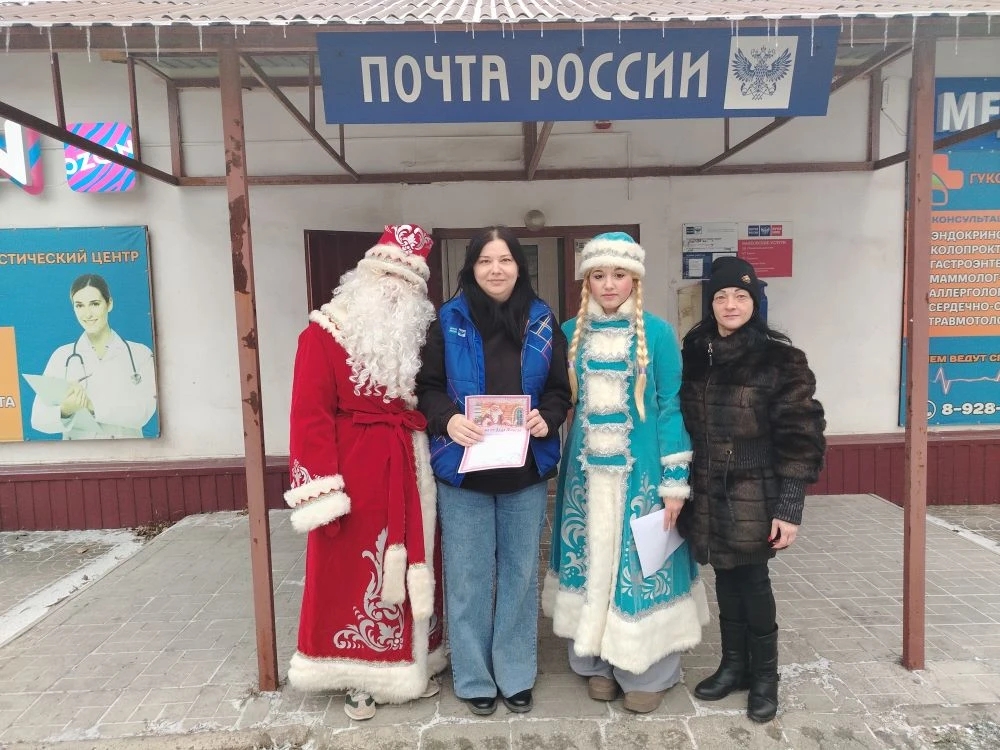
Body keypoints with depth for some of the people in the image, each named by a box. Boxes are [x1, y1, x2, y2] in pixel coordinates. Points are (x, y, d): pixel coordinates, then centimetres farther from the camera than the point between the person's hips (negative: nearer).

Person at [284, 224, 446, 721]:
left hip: (408, 472, 5)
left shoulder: (415, 336, 8)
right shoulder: (324, 335, -9)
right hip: (355, 474, -5)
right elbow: (311, 417, -15)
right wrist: (322, 491, -19)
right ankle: (360, 676, 26)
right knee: (352, 572, 7)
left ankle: (411, 664, 34)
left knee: (410, 568, 15)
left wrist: (426, 463, 5)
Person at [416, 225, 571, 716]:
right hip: (463, 467, -2)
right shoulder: (449, 321, -2)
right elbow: (426, 387, -1)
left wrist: (547, 419, -13)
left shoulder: (542, 322, 3)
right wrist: (447, 419, -20)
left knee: (520, 571, 13)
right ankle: (473, 677, 27)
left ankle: (516, 674, 31)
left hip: (526, 469, 2)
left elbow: (560, 390, 7)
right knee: (469, 576, 8)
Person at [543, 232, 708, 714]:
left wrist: (674, 481, -9)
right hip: (586, 469, 3)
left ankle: (646, 671, 23)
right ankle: (597, 662, 28)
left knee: (640, 562, 4)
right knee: (590, 559, 10)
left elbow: (671, 408, -5)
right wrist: (556, 461, 6)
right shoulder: (571, 333, 4)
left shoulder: (657, 333, -5)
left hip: (639, 470, -3)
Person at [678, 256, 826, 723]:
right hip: (709, 494, 4)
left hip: (754, 496, -4)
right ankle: (733, 664, 32)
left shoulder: (780, 359, -10)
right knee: (726, 579, 14)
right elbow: (681, 425, 10)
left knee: (752, 580, 5)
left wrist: (789, 507, -15)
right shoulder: (694, 355, 4)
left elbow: (799, 437, -11)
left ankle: (764, 675, 25)